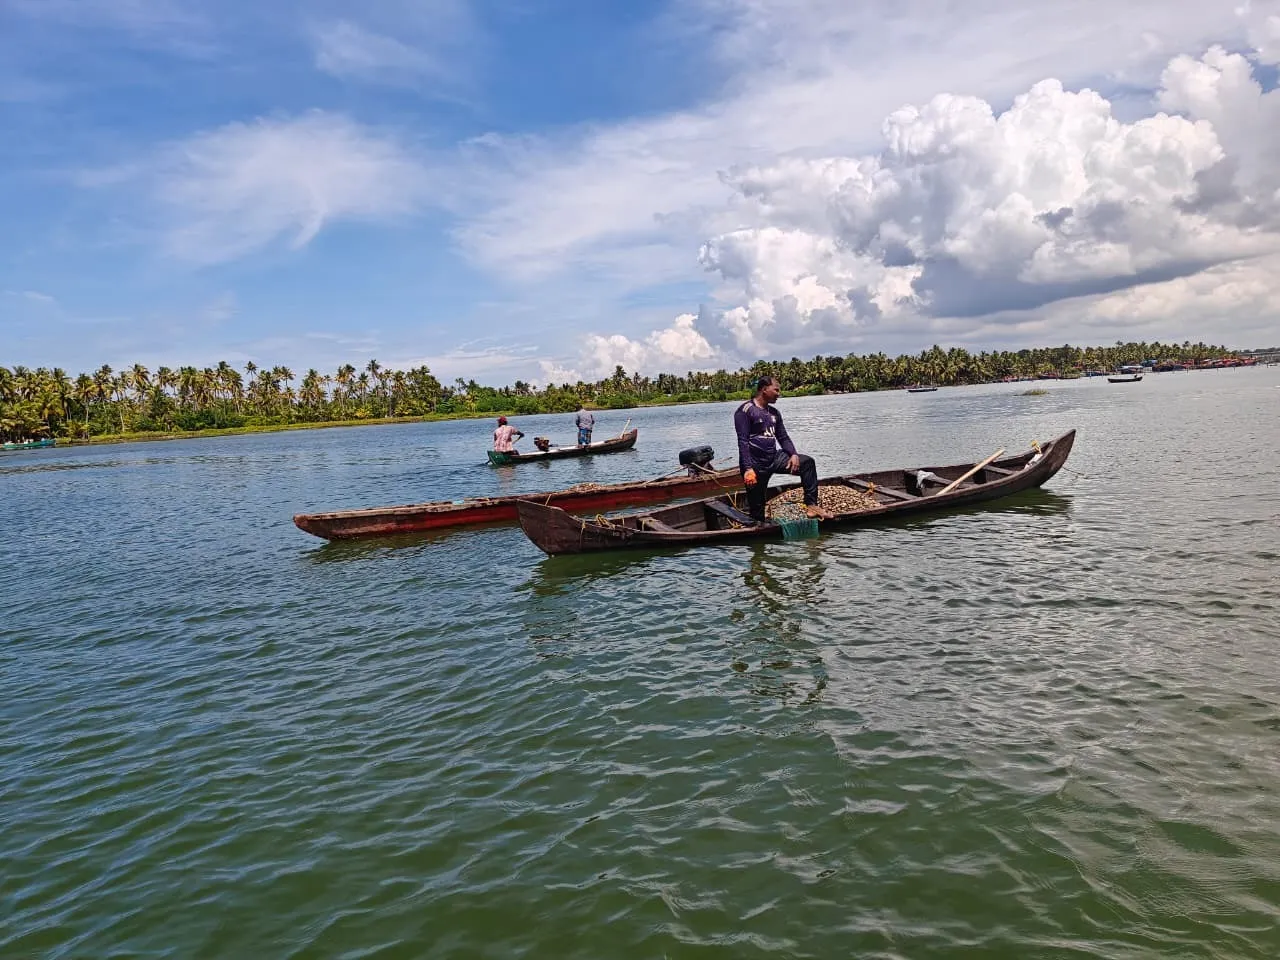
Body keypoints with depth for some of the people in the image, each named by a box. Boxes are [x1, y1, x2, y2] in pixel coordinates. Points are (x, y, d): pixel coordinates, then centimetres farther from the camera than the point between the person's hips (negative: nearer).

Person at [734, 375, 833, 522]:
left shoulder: (774, 413, 14)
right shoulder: (745, 411, -10)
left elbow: (783, 437, 16)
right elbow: (743, 442, -17)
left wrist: (794, 454, -4)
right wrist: (748, 469, -24)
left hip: (773, 459, 7)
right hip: (755, 465, -7)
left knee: (807, 462, -4)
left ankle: (811, 505, -4)